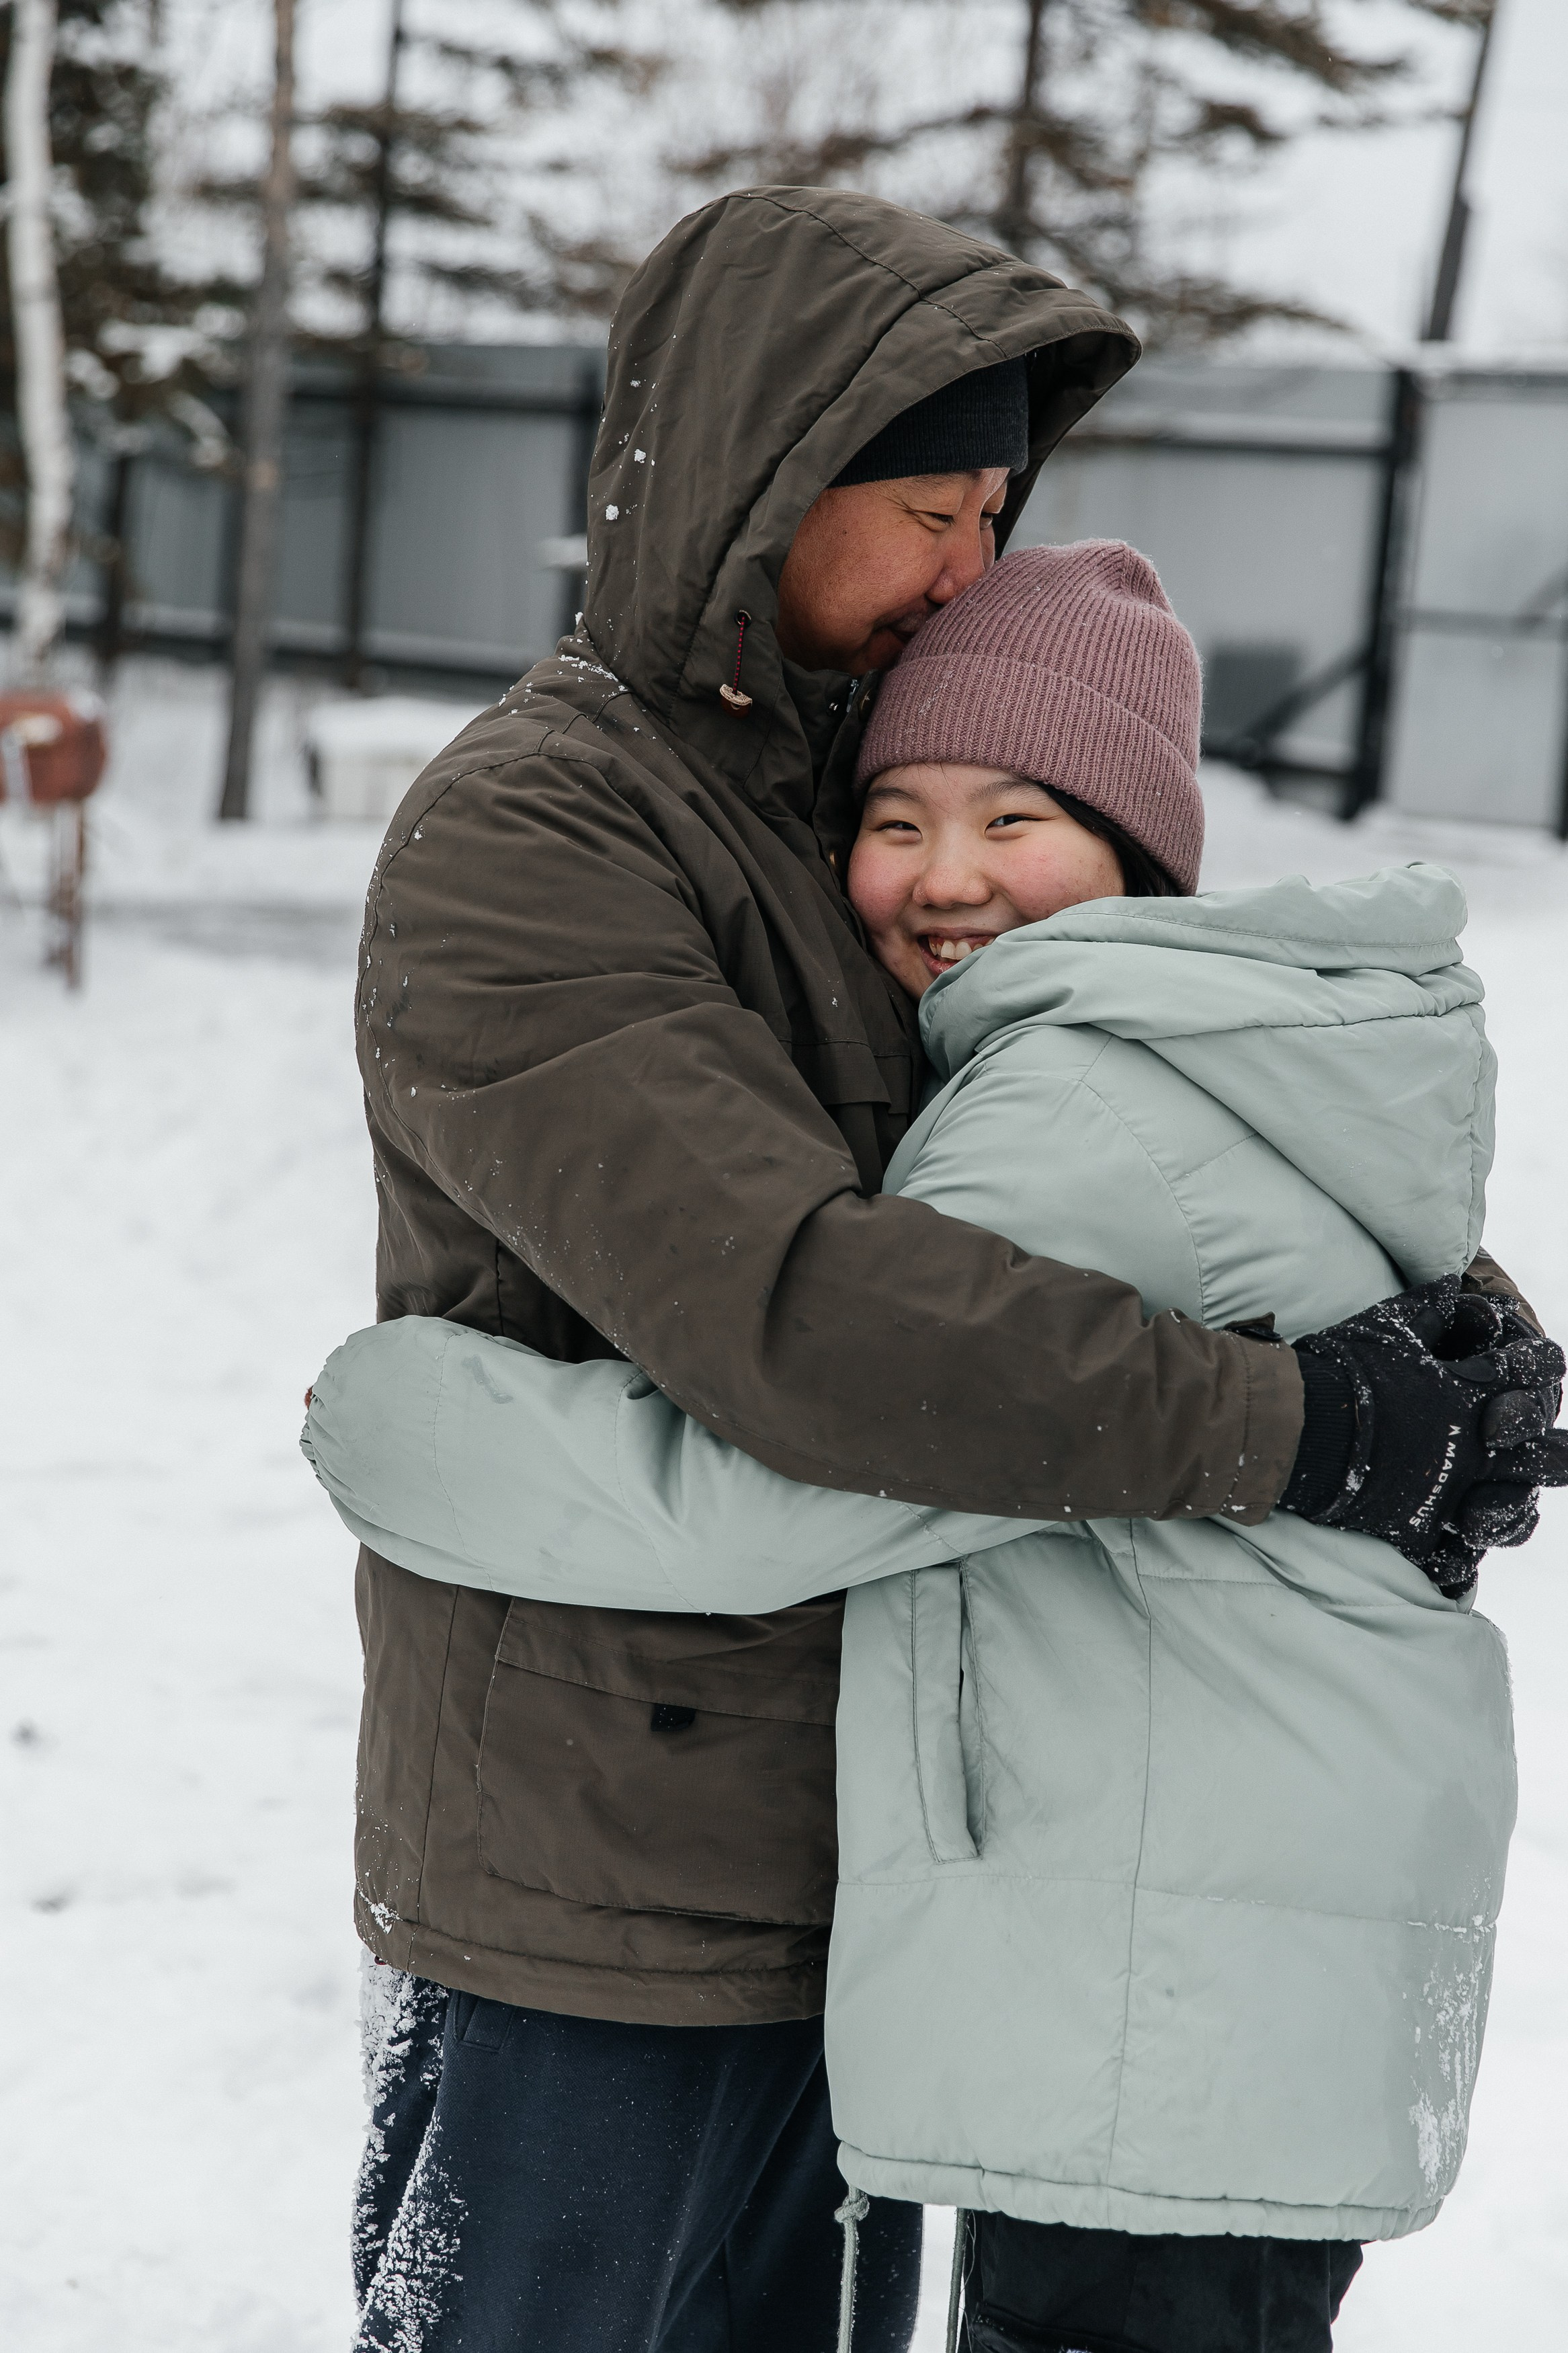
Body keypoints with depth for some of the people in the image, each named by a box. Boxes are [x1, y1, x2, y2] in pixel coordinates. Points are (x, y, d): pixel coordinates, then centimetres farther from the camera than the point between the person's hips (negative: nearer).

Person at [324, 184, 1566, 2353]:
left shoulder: (889, 784, 7)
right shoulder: (521, 843, -18)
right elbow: (791, 1306, -30)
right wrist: (1289, 1424, -27)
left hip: (861, 1843, 8)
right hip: (601, 1870, -7)